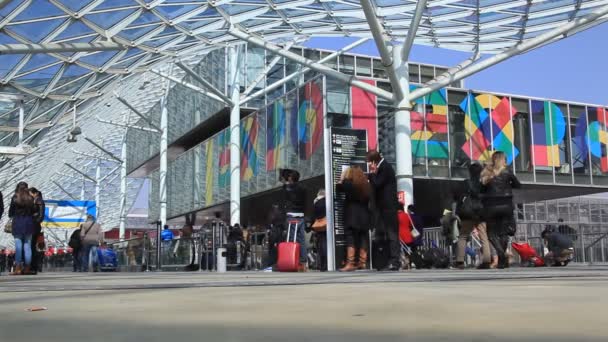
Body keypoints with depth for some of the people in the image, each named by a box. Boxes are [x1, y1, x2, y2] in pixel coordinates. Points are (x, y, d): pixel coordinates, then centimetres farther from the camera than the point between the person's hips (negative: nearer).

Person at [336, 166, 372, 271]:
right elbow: (369, 200, 16)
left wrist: (343, 177, 15)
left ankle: (350, 264, -18)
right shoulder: (367, 185, 8)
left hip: (352, 215, -5)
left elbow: (338, 187, 7)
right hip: (364, 215, 5)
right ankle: (363, 263, 7)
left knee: (350, 238, -9)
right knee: (363, 239, 7)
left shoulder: (349, 183, -7)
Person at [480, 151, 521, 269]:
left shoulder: (486, 174, 5)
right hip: (505, 205, -1)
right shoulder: (506, 172, -1)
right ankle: (502, 261, 3)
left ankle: (501, 253, -18)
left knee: (491, 232, 7)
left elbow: (482, 189, 6)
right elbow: (518, 184, 9)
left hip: (490, 206, 1)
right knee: (503, 232, 8)